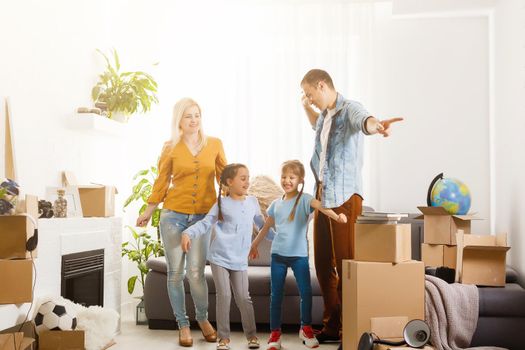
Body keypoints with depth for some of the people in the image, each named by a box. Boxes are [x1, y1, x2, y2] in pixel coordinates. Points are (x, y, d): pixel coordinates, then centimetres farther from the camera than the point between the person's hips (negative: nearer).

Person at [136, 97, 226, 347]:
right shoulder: (170, 148, 2)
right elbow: (161, 183, 10)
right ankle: (183, 324, 19)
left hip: (203, 217, 0)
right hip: (173, 215, 0)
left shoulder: (214, 144, 5)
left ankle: (203, 318, 18)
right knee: (175, 272, 3)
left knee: (195, 273, -7)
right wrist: (148, 212, 14)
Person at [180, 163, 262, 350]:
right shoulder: (222, 204, -1)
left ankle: (251, 335, 16)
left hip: (240, 261, 3)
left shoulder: (253, 202, 9)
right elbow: (205, 223, -3)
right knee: (224, 296, -3)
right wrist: (188, 233, -18)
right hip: (220, 258, -2)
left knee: (244, 298, 2)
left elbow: (261, 224, 22)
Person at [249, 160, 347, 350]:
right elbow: (266, 227, 21)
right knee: (276, 294, 5)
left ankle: (306, 329, 17)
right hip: (278, 254, 3)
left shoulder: (304, 199, -5)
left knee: (306, 292, -4)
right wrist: (254, 245, 29)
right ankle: (275, 334, 14)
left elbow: (320, 206, -26)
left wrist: (336, 216, -45)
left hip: (299, 254, -3)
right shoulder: (276, 204, 8)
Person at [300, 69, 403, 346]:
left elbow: (362, 120, -36)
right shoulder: (325, 114, 17)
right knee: (323, 264, 11)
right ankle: (331, 325, 22)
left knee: (346, 264, -4)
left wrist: (375, 125, -58)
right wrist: (307, 108, 28)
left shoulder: (349, 109, -9)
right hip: (322, 197, 9)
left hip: (345, 198, -9)